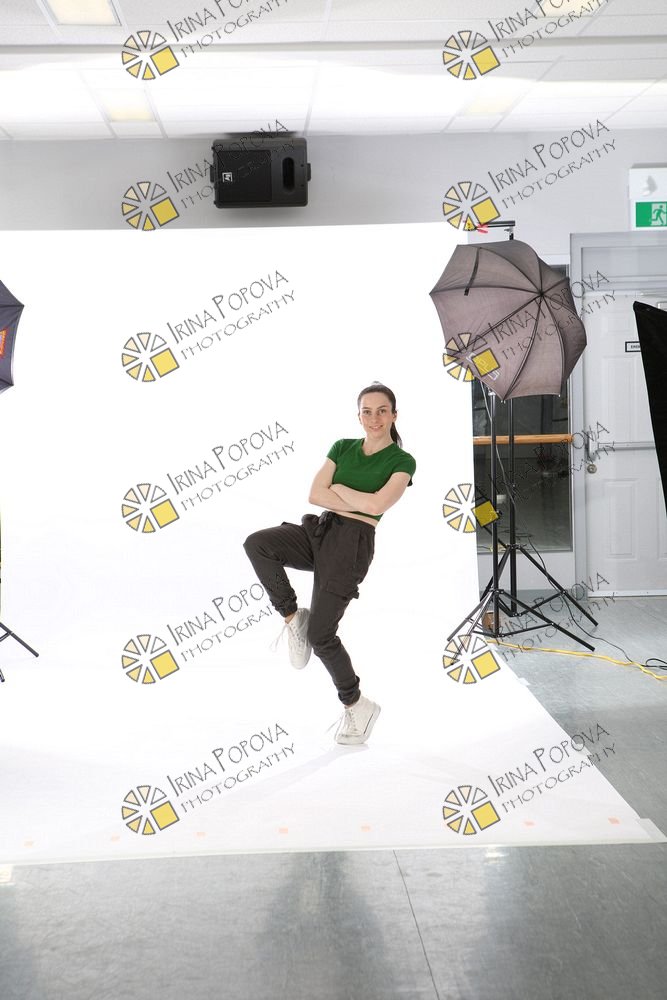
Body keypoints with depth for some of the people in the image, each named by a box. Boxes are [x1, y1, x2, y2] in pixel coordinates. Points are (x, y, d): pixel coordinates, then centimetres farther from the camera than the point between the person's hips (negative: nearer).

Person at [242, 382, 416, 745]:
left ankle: (357, 705, 13)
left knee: (320, 634, -9)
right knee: (256, 543, -24)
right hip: (319, 530, 5)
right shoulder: (342, 447, 10)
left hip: (353, 544, -5)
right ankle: (292, 616, -5)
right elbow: (315, 494, -1)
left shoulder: (402, 461, -2)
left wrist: (337, 488, -3)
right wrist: (359, 504, -11)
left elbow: (376, 505, -18)